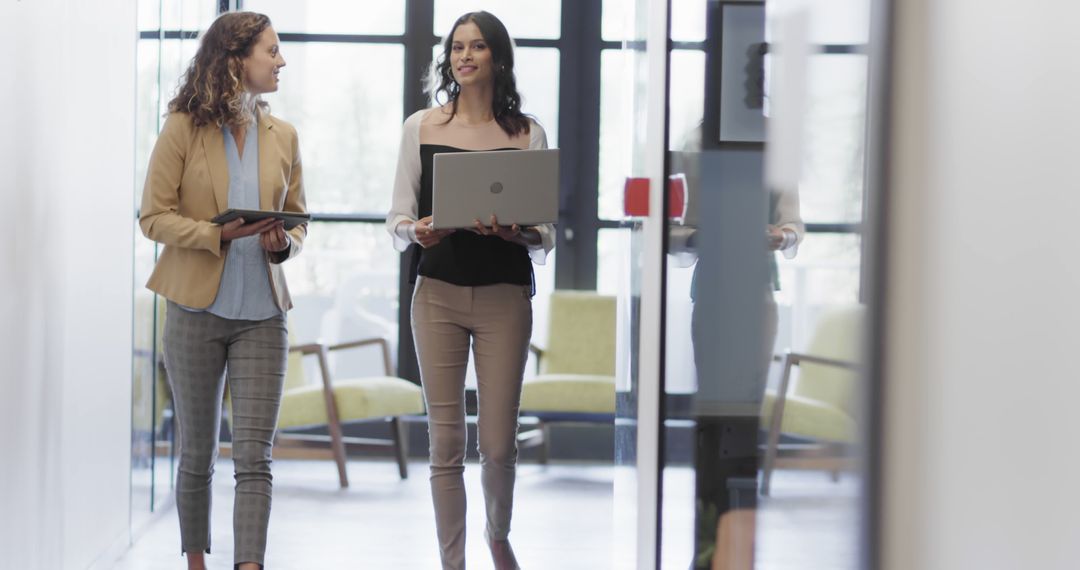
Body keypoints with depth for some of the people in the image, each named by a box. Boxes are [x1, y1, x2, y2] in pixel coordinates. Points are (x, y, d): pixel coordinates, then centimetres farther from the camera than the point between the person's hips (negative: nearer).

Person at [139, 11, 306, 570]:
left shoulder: (282, 135, 9)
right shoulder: (183, 129, -3)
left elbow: (297, 218, 16)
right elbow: (154, 216, -6)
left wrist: (284, 244, -7)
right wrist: (221, 234, -20)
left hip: (263, 314, 2)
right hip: (197, 309, -2)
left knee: (254, 456, -8)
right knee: (198, 454, 10)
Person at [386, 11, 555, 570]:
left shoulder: (527, 134, 3)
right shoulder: (421, 127, 5)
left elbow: (546, 236, 3)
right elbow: (397, 221, 6)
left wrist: (516, 233, -18)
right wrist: (417, 231, -16)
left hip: (505, 297, 0)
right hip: (438, 293, 0)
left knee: (498, 443, 1)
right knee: (446, 444, -1)